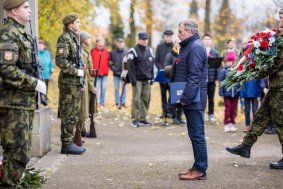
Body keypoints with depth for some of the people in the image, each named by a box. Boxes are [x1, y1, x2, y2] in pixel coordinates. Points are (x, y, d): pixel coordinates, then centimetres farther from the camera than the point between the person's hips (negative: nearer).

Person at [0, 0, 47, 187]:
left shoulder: (22, 34, 17)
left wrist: (37, 83, 11)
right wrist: (35, 83, -18)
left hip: (25, 102, 10)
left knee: (23, 152, 15)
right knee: (17, 154, -7)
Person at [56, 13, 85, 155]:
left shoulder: (74, 38, 18)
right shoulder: (65, 38, -12)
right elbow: (61, 60, -22)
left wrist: (81, 83, 20)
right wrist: (77, 72, -18)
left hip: (75, 82, 10)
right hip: (68, 81, -10)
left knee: (74, 115, 12)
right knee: (69, 115, -6)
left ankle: (70, 142, 18)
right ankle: (66, 144, -2)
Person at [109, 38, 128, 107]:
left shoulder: (127, 52, -4)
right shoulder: (113, 52, 3)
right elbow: (110, 62, 10)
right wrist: (113, 68, 0)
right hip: (116, 74, 2)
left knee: (124, 88, 3)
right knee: (116, 88, 6)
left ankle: (123, 102, 11)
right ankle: (117, 102, 13)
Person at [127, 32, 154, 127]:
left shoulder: (149, 50, 14)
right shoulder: (133, 51, -5)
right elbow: (130, 66, -9)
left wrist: (151, 78, 11)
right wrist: (133, 79, -15)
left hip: (147, 80, 6)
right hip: (137, 79, -6)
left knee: (146, 99, 6)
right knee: (136, 99, -7)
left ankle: (143, 119, 12)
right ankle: (135, 119, -3)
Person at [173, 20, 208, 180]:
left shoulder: (196, 48, -14)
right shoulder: (189, 46, 19)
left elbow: (194, 76, -21)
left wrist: (186, 97, -20)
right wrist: (185, 96, 18)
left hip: (194, 100, -11)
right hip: (191, 100, 11)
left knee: (197, 135, -6)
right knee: (195, 134, 14)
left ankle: (200, 170, -1)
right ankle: (198, 167, 20)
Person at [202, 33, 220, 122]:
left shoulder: (215, 53, 5)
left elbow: (218, 66, 3)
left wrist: (217, 78, -3)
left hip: (211, 78, 2)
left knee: (211, 98, 9)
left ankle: (211, 115, 17)